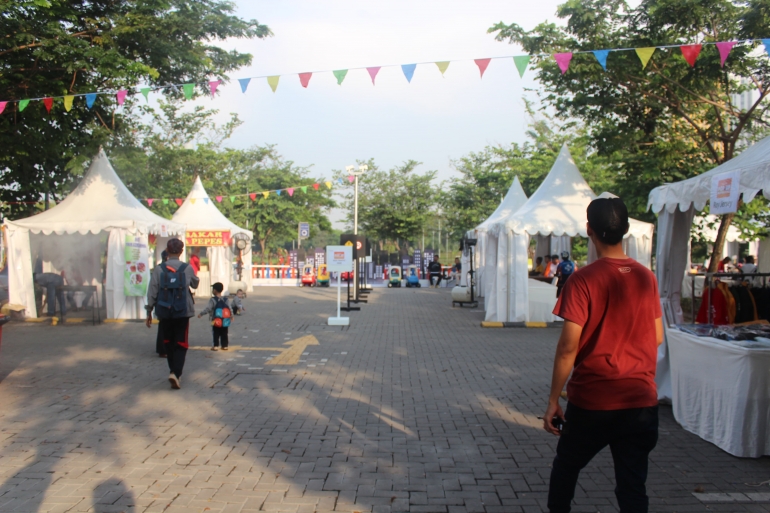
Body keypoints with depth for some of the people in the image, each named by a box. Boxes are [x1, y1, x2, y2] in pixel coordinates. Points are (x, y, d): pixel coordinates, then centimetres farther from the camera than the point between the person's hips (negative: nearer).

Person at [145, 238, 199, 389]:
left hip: (164, 312, 1)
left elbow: (152, 293, -3)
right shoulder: (187, 268, -6)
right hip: (182, 312, -1)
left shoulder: (159, 269, -5)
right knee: (181, 344, 5)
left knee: (168, 343, 17)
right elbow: (195, 284, 13)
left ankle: (174, 372, 27)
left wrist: (149, 312, 6)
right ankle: (176, 373, -12)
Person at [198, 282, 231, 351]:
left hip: (216, 322, -4)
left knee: (216, 334, 5)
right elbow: (230, 309, 2)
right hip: (225, 322, 4)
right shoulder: (225, 300, 2)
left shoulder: (213, 300, -12)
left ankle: (216, 346, 4)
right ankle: (225, 345, 13)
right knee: (224, 334, 11)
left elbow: (208, 308, -20)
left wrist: (201, 314, -13)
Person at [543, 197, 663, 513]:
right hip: (641, 400, 4)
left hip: (591, 401, -3)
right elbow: (657, 338, 9)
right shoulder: (646, 277, 0)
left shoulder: (583, 280, -15)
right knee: (632, 485, 11)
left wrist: (553, 400, -8)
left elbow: (568, 348, -16)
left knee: (565, 468, 20)